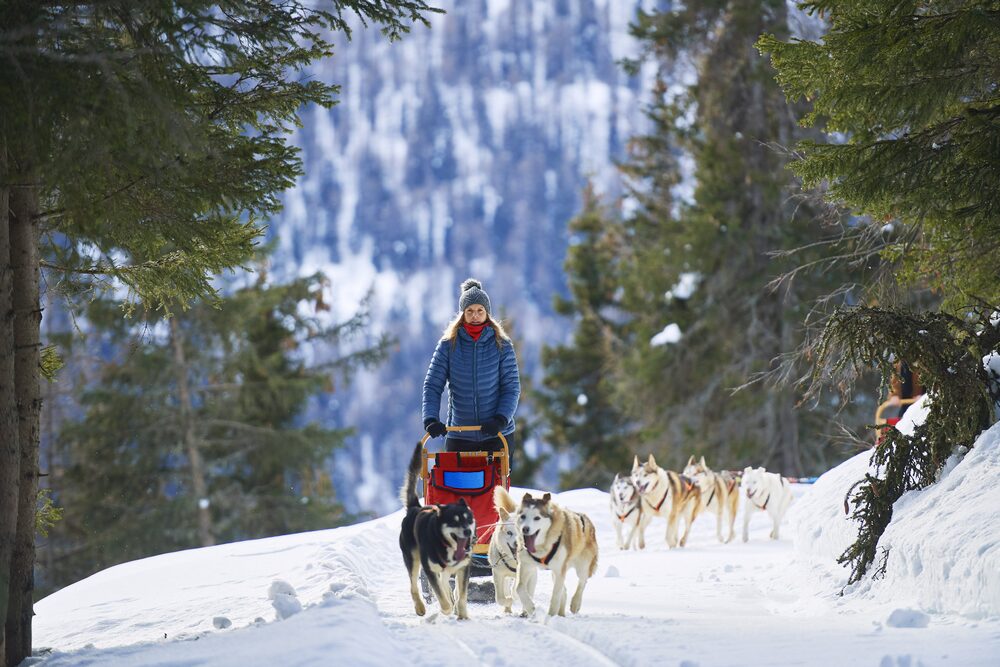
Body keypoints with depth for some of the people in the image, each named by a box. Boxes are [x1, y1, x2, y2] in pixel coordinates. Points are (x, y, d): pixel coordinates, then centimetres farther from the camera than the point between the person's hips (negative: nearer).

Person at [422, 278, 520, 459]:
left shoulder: (501, 345, 0)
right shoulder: (448, 345, 0)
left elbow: (512, 387, -3)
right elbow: (432, 385, -3)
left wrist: (501, 418, -19)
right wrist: (430, 419, -19)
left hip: (496, 434, -1)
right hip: (459, 435, 1)